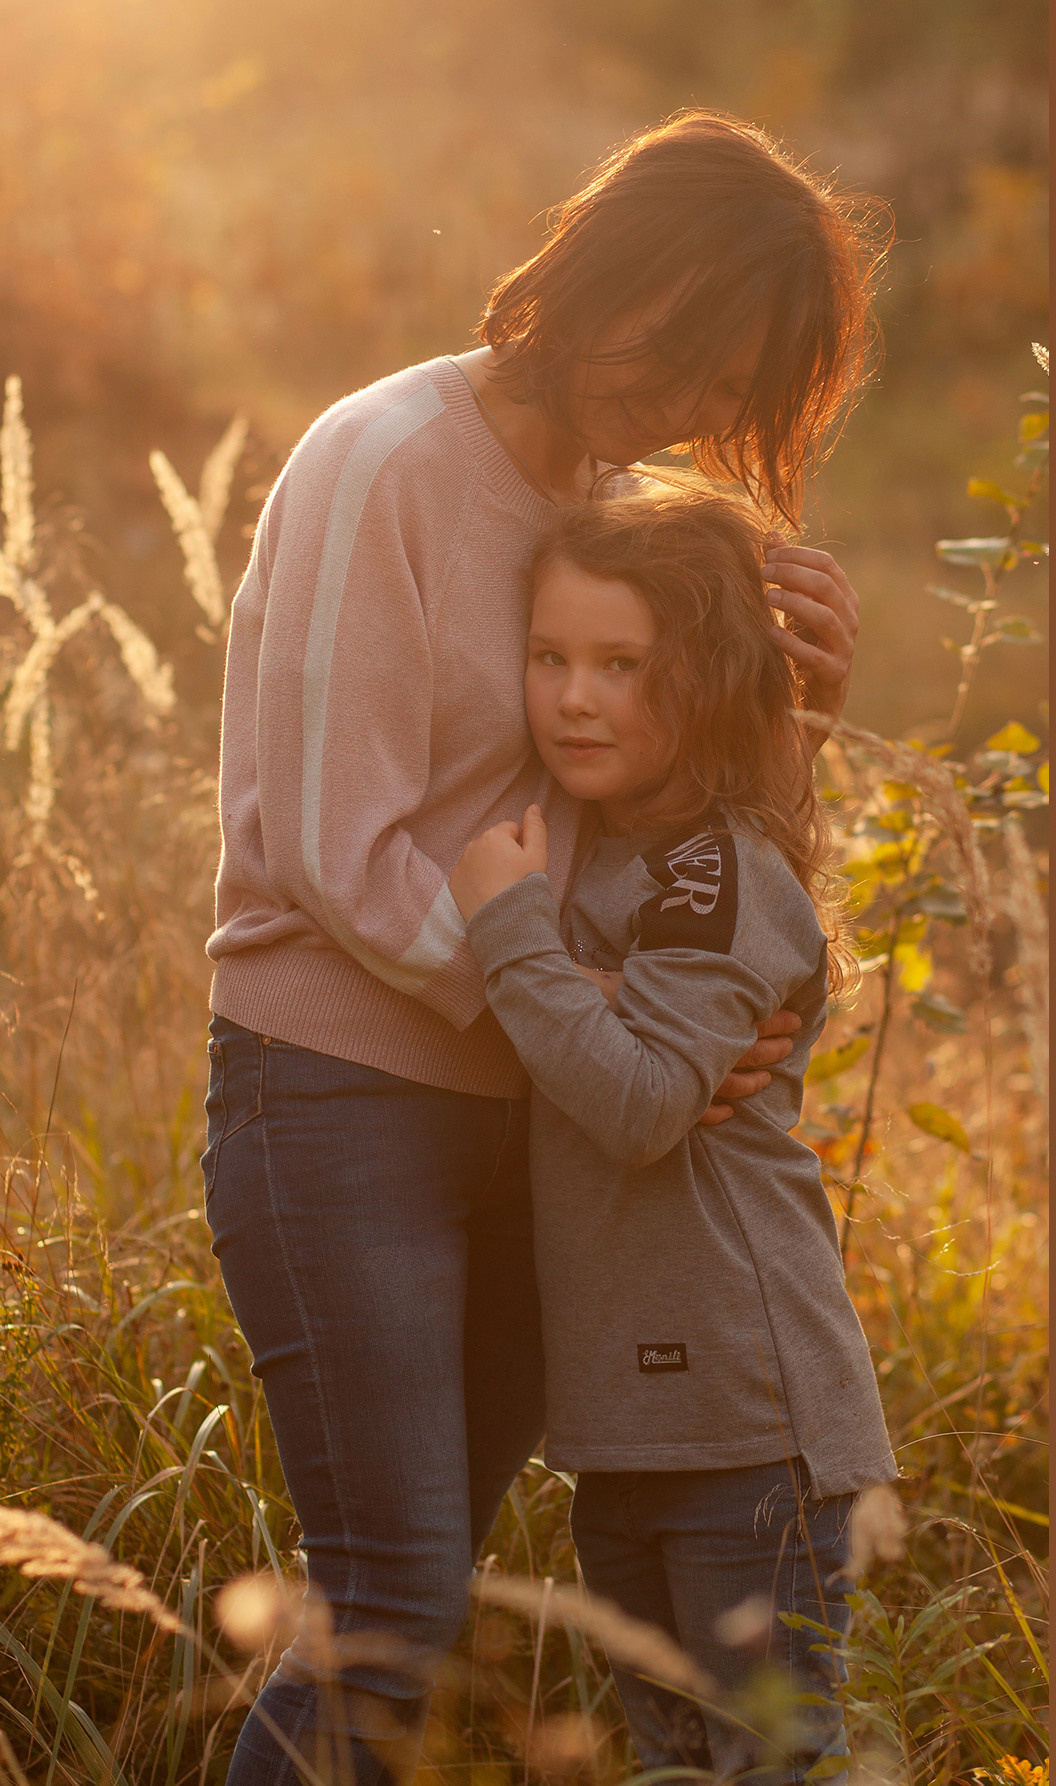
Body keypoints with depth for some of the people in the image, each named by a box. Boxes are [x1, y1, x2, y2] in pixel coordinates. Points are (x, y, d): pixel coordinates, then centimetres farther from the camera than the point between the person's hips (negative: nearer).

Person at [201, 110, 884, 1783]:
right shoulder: (383, 467, -13)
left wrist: (789, 687, -7)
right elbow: (341, 857, -17)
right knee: (397, 1620, -8)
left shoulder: (605, 491, 9)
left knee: (412, 1605, 10)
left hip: (502, 1111, 7)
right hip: (337, 1095, -7)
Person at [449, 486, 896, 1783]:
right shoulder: (596, 864, 13)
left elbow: (641, 1098, -27)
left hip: (748, 1418, -9)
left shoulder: (723, 880, -15)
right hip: (628, 1421, 9)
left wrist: (511, 929, -23)